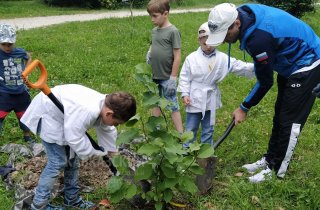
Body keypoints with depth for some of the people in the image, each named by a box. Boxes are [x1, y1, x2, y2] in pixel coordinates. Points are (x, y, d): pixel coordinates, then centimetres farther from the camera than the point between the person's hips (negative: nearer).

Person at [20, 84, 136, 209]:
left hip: (61, 116, 10)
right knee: (58, 162, -11)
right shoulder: (86, 111, -40)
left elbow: (108, 131, 7)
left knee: (72, 158, 14)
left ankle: (72, 199, 28)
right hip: (47, 115, -9)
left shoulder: (105, 105, -10)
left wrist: (113, 152, 13)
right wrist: (94, 151, -19)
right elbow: (74, 138, -33)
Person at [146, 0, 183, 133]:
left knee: (173, 106, 1)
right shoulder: (154, 31, 6)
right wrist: (149, 54, -1)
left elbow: (177, 57, -14)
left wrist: (173, 78, -15)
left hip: (167, 78, -7)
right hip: (154, 77, 7)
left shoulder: (173, 31, -13)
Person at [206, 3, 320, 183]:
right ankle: (270, 159, 27)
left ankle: (277, 170, 7)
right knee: (279, 116, 16)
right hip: (290, 63, 10)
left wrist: (244, 108, -11)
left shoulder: (259, 38, -37)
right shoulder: (243, 13, -11)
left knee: (290, 121, -4)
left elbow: (265, 82, -23)